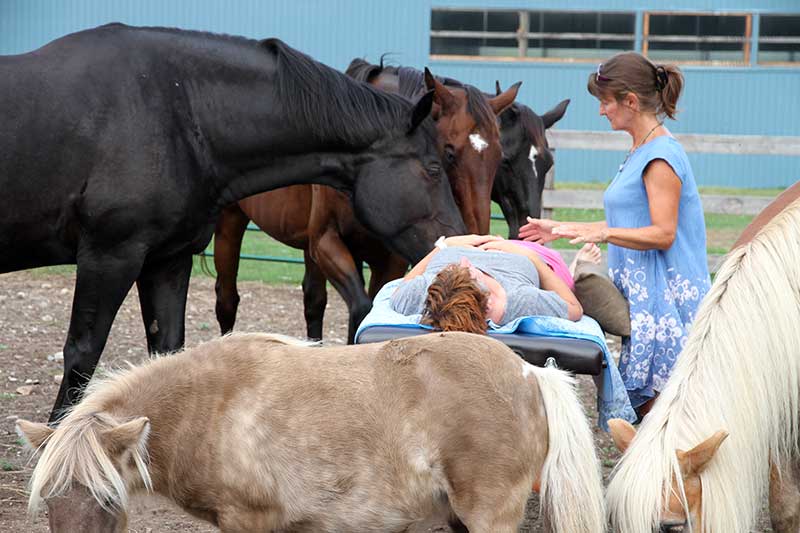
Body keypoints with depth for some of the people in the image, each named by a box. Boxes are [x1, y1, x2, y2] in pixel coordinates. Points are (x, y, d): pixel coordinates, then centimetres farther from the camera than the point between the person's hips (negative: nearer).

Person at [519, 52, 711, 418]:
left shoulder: (661, 155, -13)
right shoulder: (641, 151, 18)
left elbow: (662, 234, -18)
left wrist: (602, 232, -29)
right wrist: (561, 230, 22)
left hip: (663, 297, -10)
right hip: (640, 293, 10)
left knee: (652, 398, -11)